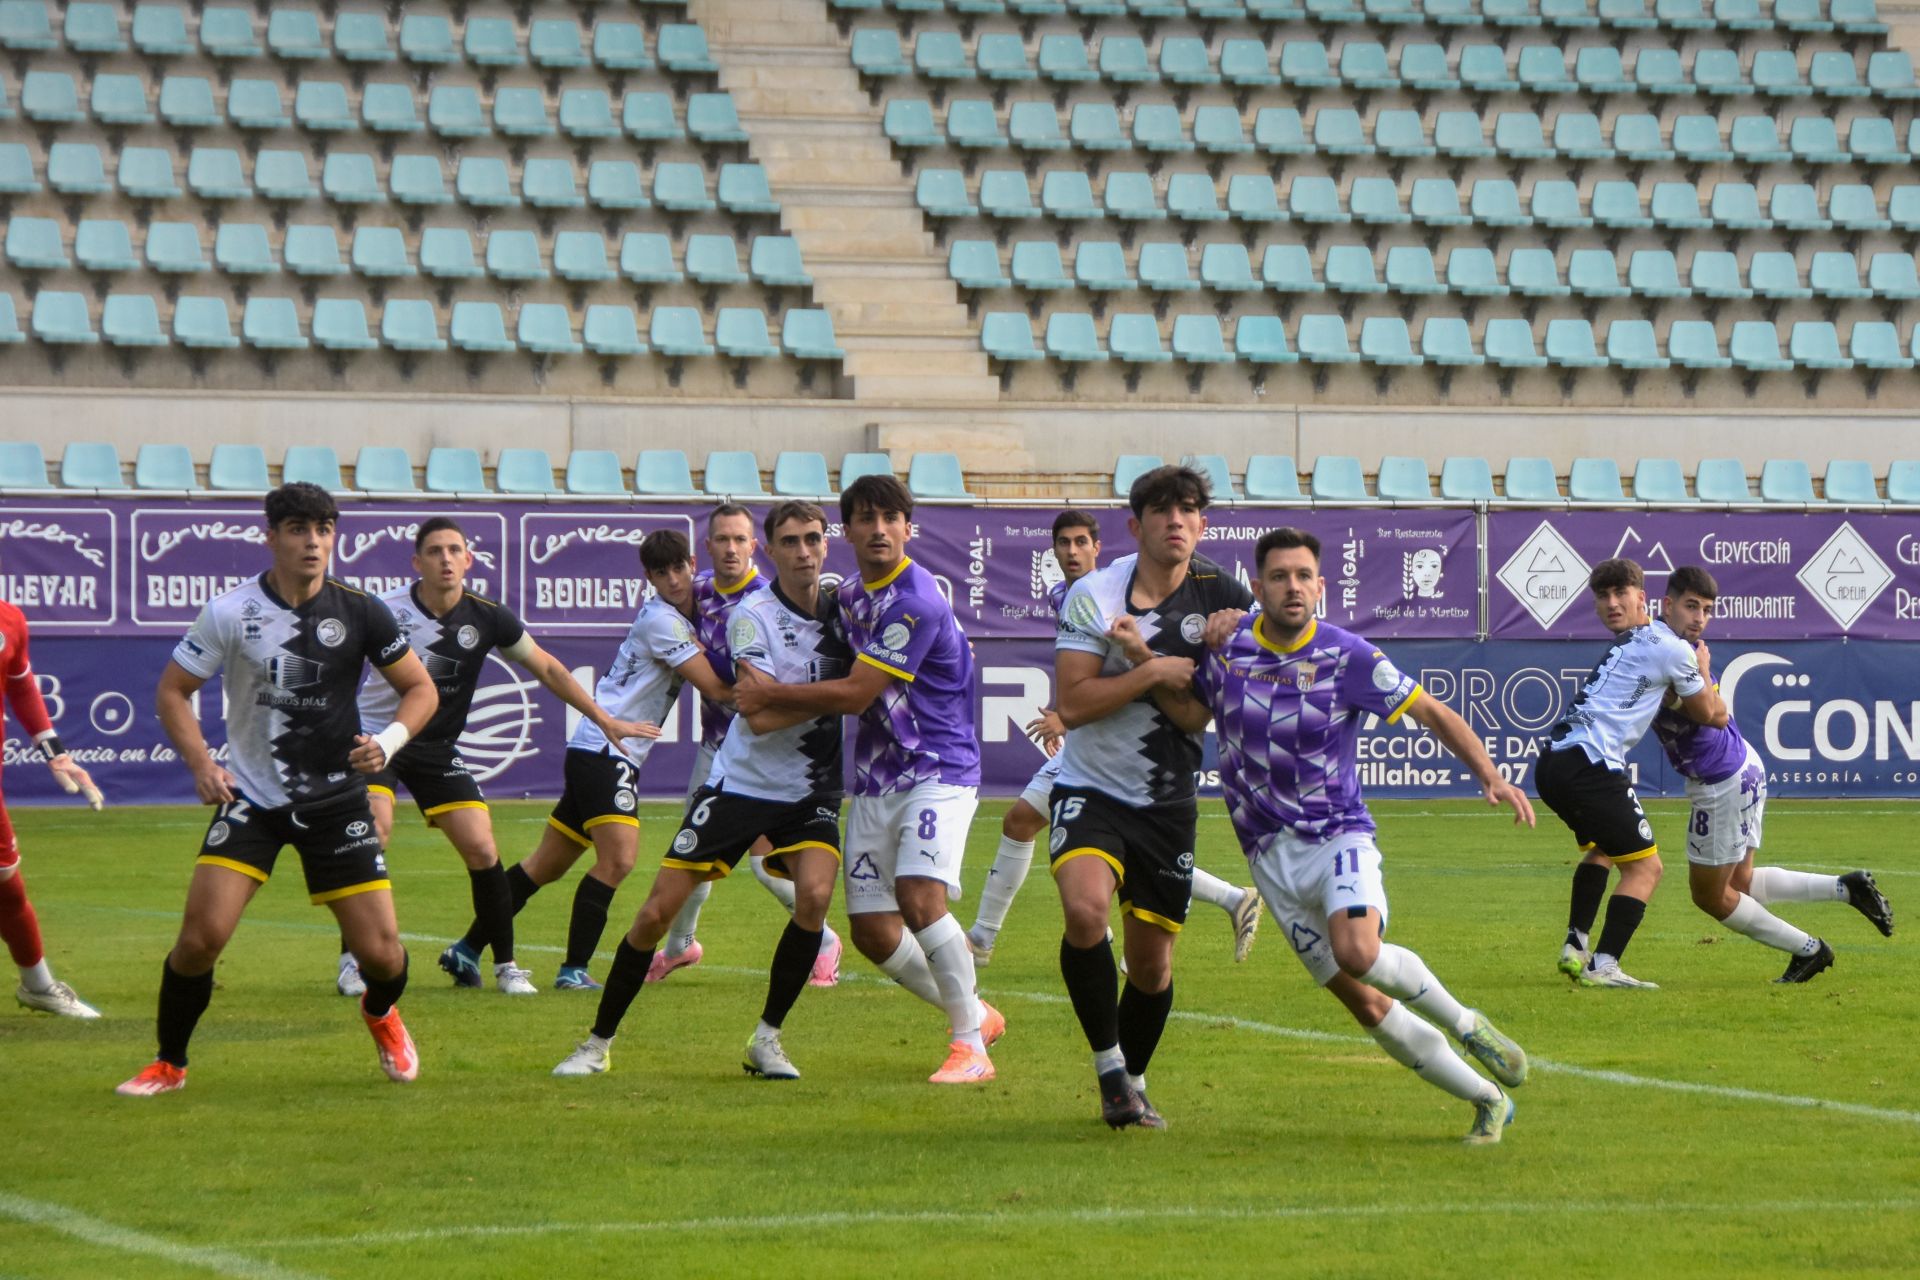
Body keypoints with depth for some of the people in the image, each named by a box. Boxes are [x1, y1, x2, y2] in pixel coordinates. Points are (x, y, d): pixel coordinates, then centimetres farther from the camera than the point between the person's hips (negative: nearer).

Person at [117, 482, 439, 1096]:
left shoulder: (361, 612, -6)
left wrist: (389, 740, -15)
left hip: (337, 799, 1)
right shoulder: (230, 612, -9)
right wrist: (201, 763, -14)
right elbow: (172, 690, 1)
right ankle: (169, 1064, 7)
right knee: (202, 935, -16)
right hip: (251, 798, -1)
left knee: (380, 951, -3)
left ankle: (381, 1013, 35)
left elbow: (421, 688, 4)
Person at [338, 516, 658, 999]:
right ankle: (351, 960, -11)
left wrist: (605, 720, 7)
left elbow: (546, 668, 6)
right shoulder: (387, 613, -17)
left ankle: (506, 965, 9)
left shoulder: (487, 616, -7)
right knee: (371, 835, -23)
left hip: (437, 750, 3)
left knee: (481, 849, -6)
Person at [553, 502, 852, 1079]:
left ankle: (766, 1040, -7)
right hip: (740, 784, -3)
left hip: (811, 791, 3)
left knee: (815, 894, -23)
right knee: (657, 911, -4)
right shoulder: (752, 615, -14)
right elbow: (760, 716, -22)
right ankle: (598, 1043, 11)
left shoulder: (843, 606, 0)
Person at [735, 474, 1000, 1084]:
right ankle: (975, 1014, 25)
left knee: (920, 897, -26)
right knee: (873, 932, 3)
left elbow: (855, 693, -18)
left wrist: (769, 696, -7)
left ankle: (969, 1045, -15)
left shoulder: (916, 601, -17)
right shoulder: (849, 596, 12)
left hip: (938, 771, -8)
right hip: (875, 779, 8)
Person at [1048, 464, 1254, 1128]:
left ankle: (1130, 1083, 31)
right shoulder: (1093, 595, -8)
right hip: (1091, 790, -2)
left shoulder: (1223, 600, -2)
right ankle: (1108, 1065, -11)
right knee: (1084, 908, -28)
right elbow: (1073, 704, -15)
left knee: (1152, 961, 6)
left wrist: (1139, 652, -15)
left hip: (1168, 803, 2)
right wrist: (1154, 672, -21)